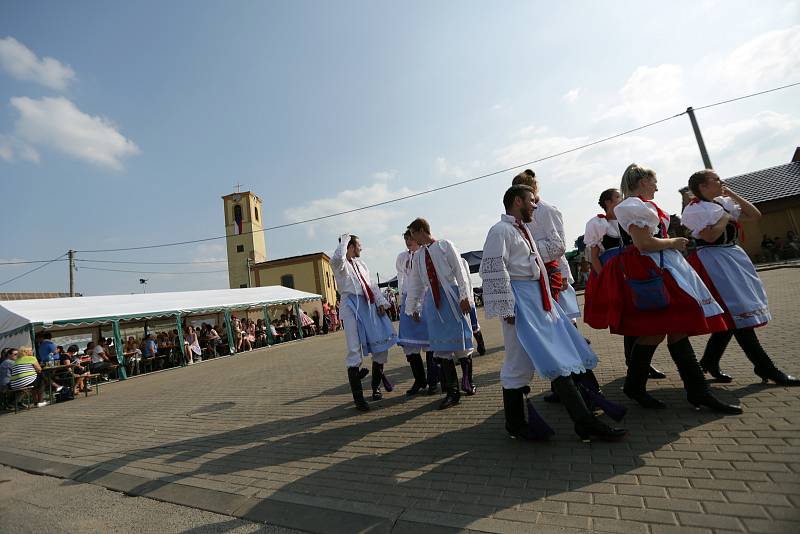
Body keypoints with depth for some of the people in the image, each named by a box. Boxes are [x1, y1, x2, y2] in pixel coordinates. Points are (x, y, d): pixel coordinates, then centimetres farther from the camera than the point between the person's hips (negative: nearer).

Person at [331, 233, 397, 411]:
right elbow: (338, 257, -28)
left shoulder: (360, 263, 21)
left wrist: (380, 302, 6)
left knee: (381, 343, 6)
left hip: (368, 305, 7)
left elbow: (372, 285, 18)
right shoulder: (339, 263, -2)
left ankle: (376, 386, 27)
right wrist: (344, 240, -12)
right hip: (351, 306, -7)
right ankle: (358, 397, 2)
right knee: (355, 351, -7)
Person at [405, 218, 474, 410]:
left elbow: (459, 271, -4)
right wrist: (412, 308, 22)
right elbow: (414, 283, 19)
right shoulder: (419, 255, 14)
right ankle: (452, 392, 8)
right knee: (441, 346, 1)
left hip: (451, 296, -4)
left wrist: (464, 296, -11)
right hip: (432, 299, 4)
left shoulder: (444, 245, 0)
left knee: (458, 338, 0)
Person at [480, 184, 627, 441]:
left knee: (564, 357, 9)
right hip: (520, 301, -10)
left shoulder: (523, 230, 20)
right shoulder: (501, 230, -9)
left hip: (540, 299, 10)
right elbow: (494, 270, -19)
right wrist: (506, 308, -21)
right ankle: (515, 424, 15)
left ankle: (585, 422, 19)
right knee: (519, 361, -2)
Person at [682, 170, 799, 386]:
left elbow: (755, 215, 14)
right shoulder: (694, 209, -10)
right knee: (738, 313, -6)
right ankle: (765, 367, 2)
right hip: (713, 260, -9)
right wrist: (725, 218, -4)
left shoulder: (724, 202, 15)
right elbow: (710, 236, -19)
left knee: (732, 315, 10)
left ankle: (709, 361, 21)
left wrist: (733, 195, 11)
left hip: (734, 255, 9)